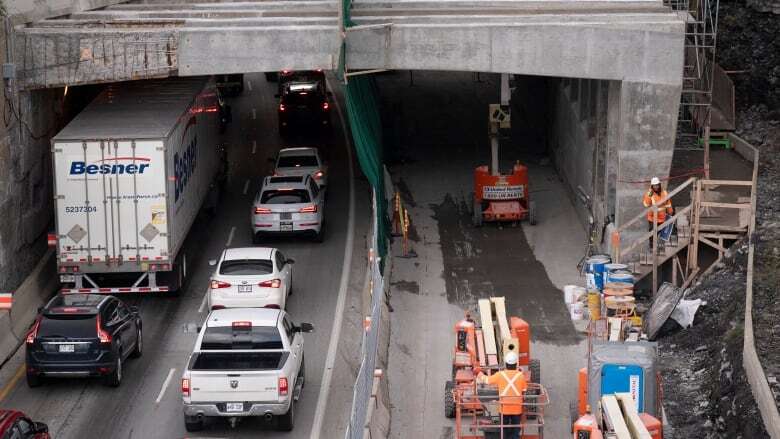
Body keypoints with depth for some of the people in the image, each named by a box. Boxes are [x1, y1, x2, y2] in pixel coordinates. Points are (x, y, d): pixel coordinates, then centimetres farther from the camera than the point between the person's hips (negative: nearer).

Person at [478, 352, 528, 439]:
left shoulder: (500, 375, -8)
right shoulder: (520, 375, -8)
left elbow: (487, 380, 3)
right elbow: (524, 389, -2)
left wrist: (480, 375, 23)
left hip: (504, 408, 0)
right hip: (517, 408, 0)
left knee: (505, 431, 13)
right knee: (516, 431, 9)